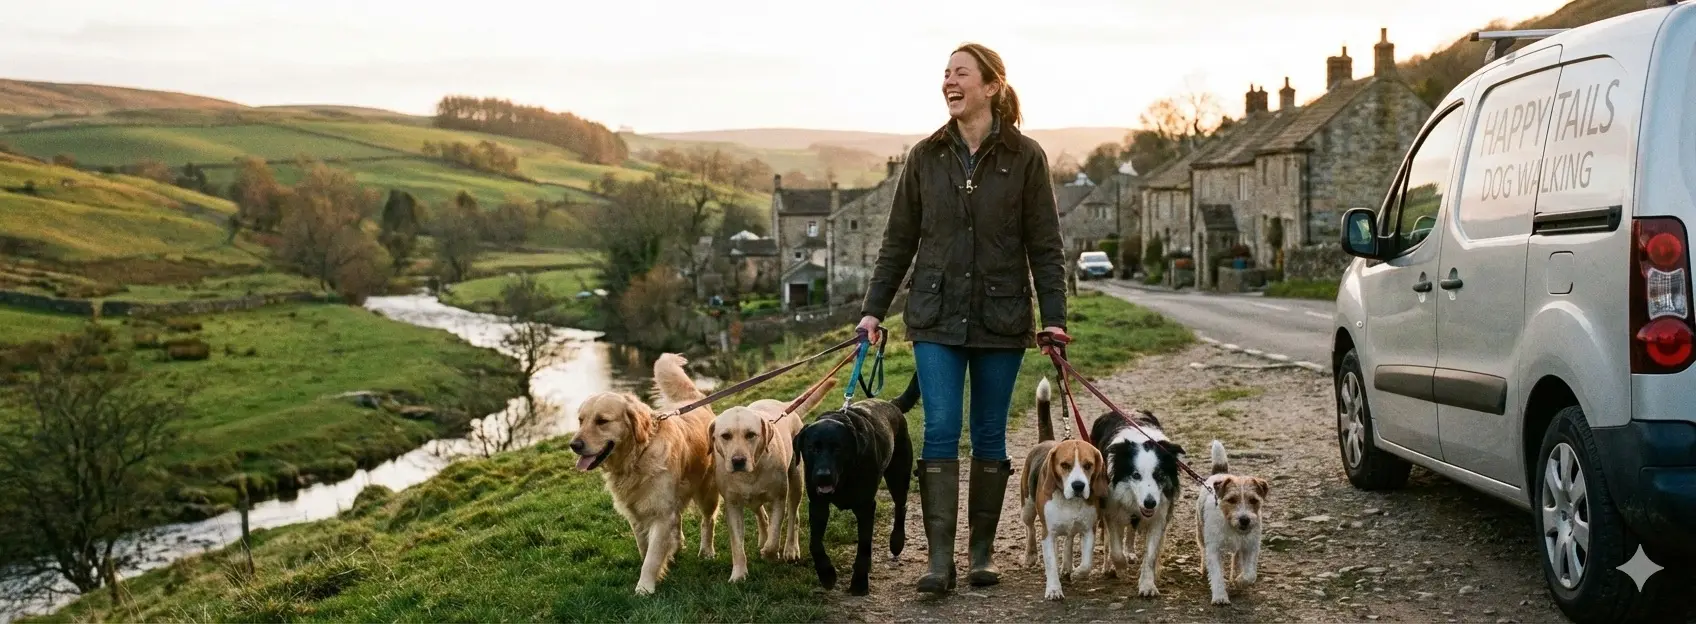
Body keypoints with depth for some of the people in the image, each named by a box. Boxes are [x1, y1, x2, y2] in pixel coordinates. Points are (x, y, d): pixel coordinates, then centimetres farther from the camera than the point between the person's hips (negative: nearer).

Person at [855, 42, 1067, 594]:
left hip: (1001, 319, -1)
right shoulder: (926, 157, 4)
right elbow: (898, 241, 8)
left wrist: (1054, 317, -8)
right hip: (936, 318, 1)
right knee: (940, 430, -6)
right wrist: (873, 310, 4)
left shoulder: (1025, 158, -2)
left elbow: (1045, 247, -1)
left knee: (990, 434, 7)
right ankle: (939, 559, -5)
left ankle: (982, 552, 18)